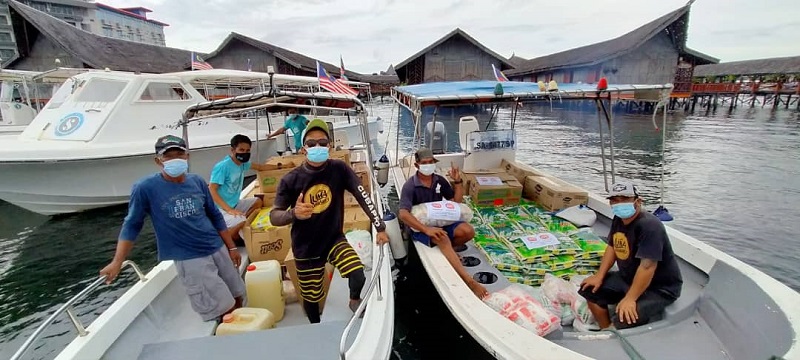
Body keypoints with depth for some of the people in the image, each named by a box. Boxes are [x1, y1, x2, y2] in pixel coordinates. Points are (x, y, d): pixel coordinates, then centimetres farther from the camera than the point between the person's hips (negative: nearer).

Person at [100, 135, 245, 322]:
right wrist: (117, 262, -8)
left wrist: (231, 247, 9)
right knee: (226, 310, -3)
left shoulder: (197, 182, 1)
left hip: (218, 249, 5)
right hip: (189, 259, -4)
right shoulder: (145, 188, -11)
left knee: (238, 298, 14)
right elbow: (132, 225, -2)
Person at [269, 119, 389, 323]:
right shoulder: (291, 179, -16)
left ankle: (355, 300, 17)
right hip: (306, 248, 0)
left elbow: (363, 196, -13)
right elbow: (273, 217, -15)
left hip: (334, 239, 1)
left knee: (358, 275, -20)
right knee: (311, 297, 13)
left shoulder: (339, 169, -13)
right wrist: (293, 214, -37)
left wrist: (380, 227, -17)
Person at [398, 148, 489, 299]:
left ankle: (447, 250, 5)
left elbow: (457, 201, 8)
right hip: (421, 227, -5)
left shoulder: (440, 181, 3)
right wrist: (426, 229, -36)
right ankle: (469, 281, -42)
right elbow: (403, 214, -25)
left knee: (468, 231, -21)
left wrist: (457, 181, -8)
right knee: (443, 239, -37)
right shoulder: (410, 186, -13)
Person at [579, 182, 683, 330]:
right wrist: (599, 276, 1)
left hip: (659, 287, -8)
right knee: (590, 290, 2)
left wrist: (630, 299, -32)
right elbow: (612, 247, 10)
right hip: (628, 278, 9)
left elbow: (647, 266, -33)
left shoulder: (649, 225, -29)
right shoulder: (618, 219, 0)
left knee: (624, 321, -28)